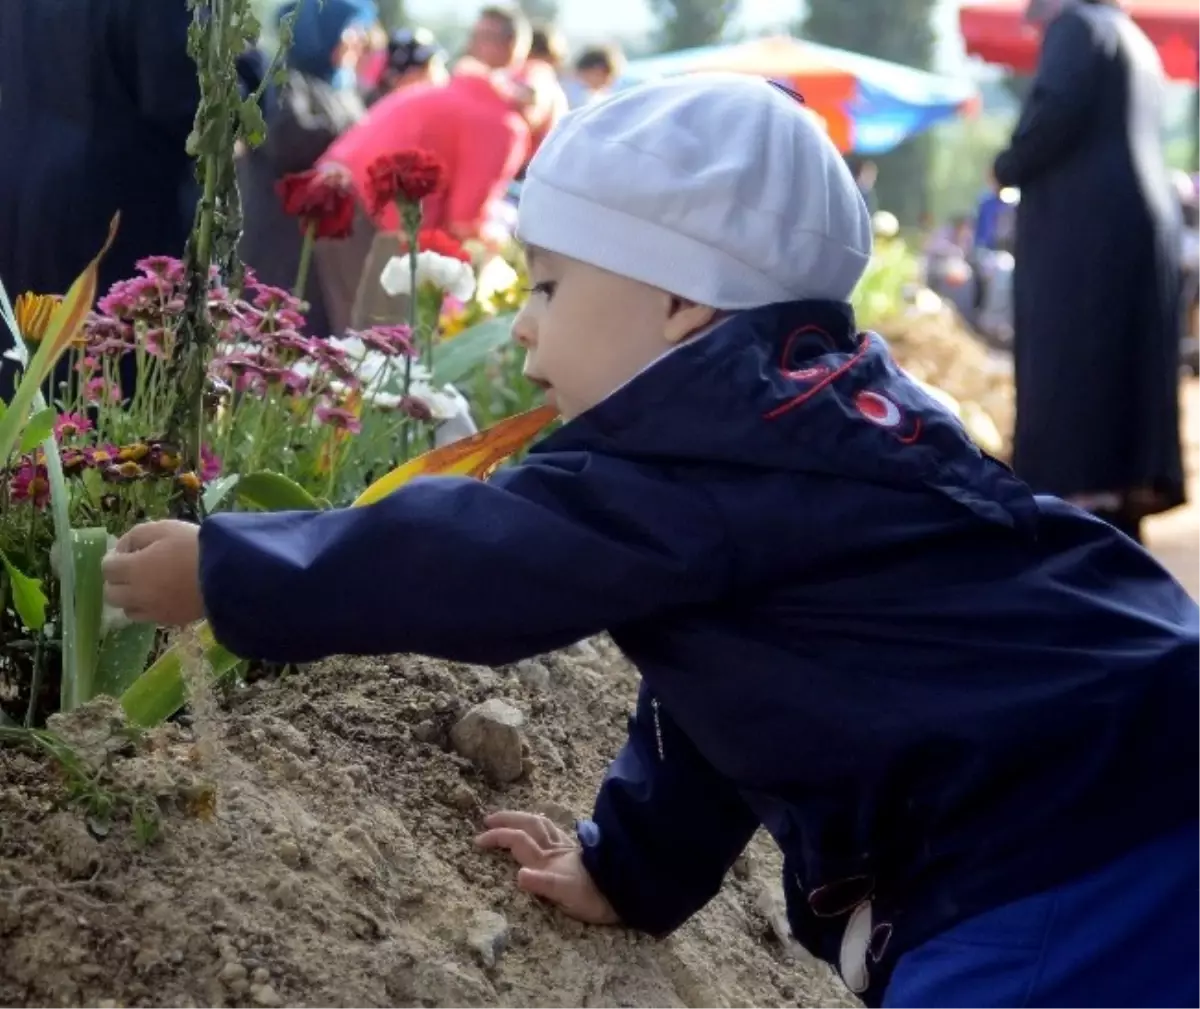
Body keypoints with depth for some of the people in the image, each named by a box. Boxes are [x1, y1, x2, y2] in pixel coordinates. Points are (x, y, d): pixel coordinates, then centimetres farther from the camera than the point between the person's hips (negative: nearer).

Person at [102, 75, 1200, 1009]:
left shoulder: (714, 436, -14)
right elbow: (711, 698, 26)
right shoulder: (800, 414, 17)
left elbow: (473, 556, -10)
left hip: (1082, 853, -10)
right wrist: (630, 866, 34)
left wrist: (224, 573, -1)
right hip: (1045, 838, 10)